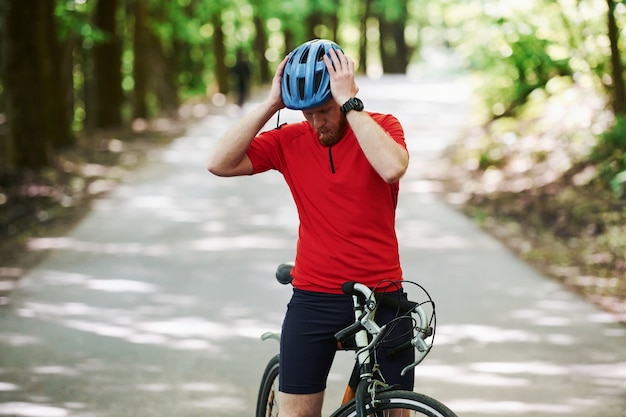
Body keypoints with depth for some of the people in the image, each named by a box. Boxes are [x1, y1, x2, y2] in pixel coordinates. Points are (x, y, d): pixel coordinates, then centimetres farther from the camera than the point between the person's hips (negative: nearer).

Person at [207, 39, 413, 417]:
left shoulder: (381, 127, -4)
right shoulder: (290, 141, 0)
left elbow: (392, 167, -27)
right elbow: (220, 163, -12)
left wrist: (349, 103, -25)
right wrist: (270, 105, -14)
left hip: (381, 297, -1)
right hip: (313, 298, 1)